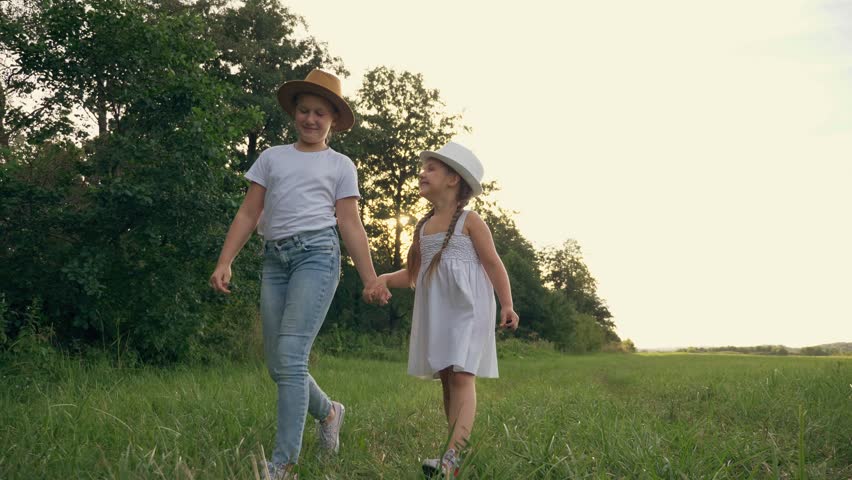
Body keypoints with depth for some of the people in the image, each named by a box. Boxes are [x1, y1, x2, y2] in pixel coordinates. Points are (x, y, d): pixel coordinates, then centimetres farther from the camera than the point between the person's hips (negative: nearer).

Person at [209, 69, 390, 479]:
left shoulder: (340, 165, 11)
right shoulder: (271, 157, 17)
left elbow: (350, 225, 7)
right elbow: (248, 215, 13)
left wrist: (370, 279, 0)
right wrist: (225, 262, 2)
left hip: (316, 253, -4)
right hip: (274, 259, 4)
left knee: (290, 357, -15)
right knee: (277, 365, 5)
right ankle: (327, 412, 33)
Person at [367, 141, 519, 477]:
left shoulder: (470, 221, -2)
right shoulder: (423, 226, 15)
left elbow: (493, 264, -4)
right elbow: (415, 273, 18)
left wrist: (507, 304, -13)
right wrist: (385, 279, -1)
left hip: (467, 307, -7)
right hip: (435, 310, 7)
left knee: (462, 376, -17)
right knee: (446, 379, 7)